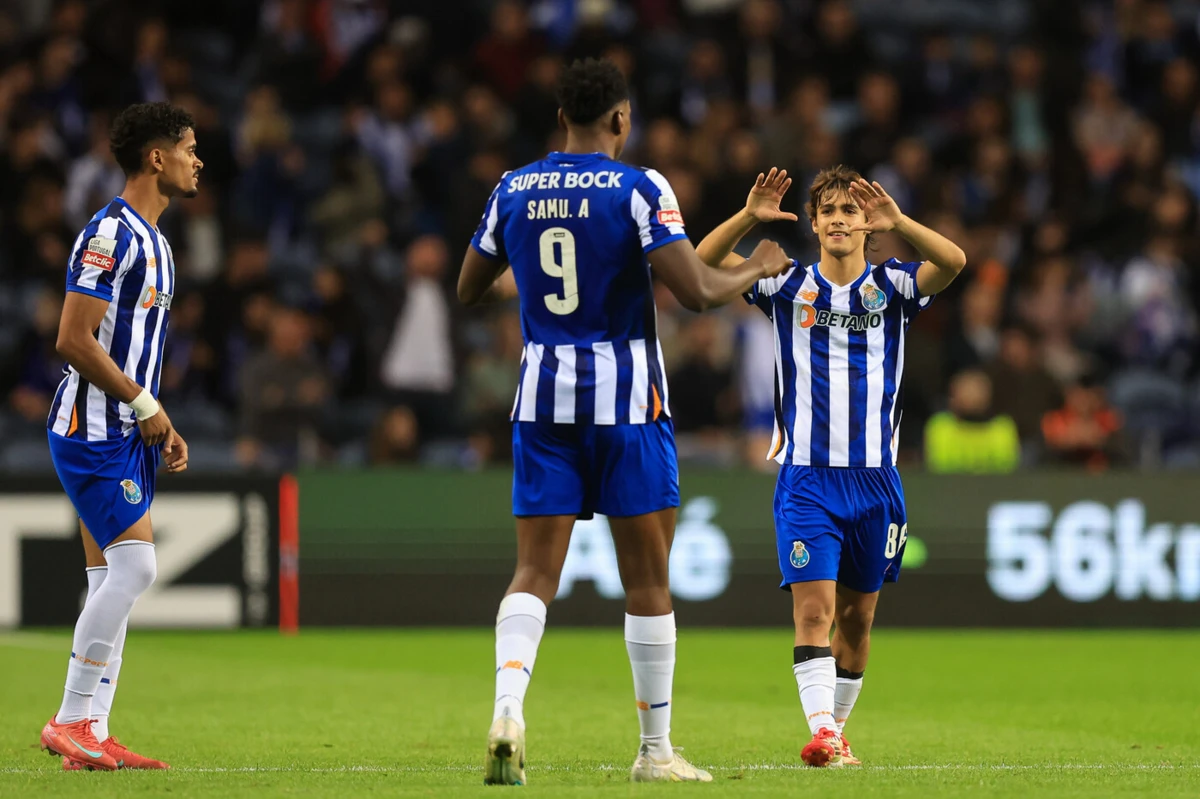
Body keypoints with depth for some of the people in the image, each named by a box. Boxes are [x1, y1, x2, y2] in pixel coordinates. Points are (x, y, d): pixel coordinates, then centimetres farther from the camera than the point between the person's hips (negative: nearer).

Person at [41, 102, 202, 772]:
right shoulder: (110, 234, -14)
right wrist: (144, 404, -14)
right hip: (93, 431, -10)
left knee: (114, 578, 7)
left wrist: (164, 427, 16)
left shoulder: (154, 242, 17)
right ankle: (70, 721, -11)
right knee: (135, 564, -16)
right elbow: (74, 340, -20)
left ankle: (92, 735, 7)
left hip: (127, 435, 10)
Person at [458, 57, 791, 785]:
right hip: (624, 396, -4)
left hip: (542, 395, 4)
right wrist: (758, 271, 3)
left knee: (535, 570, 2)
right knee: (648, 579, 5)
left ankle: (508, 706, -22)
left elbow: (470, 289, 17)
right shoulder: (640, 190, -9)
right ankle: (656, 748, 10)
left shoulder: (513, 191, 6)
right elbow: (696, 292, -15)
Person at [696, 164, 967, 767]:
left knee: (857, 618, 10)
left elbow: (953, 262, -18)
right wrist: (749, 217, -26)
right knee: (813, 608, -15)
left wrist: (897, 221, -34)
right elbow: (706, 262, -9)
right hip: (806, 478, -2)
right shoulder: (788, 285, 2)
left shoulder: (891, 286, 2)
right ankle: (821, 731, -24)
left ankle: (838, 730, 24)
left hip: (874, 476, 2)